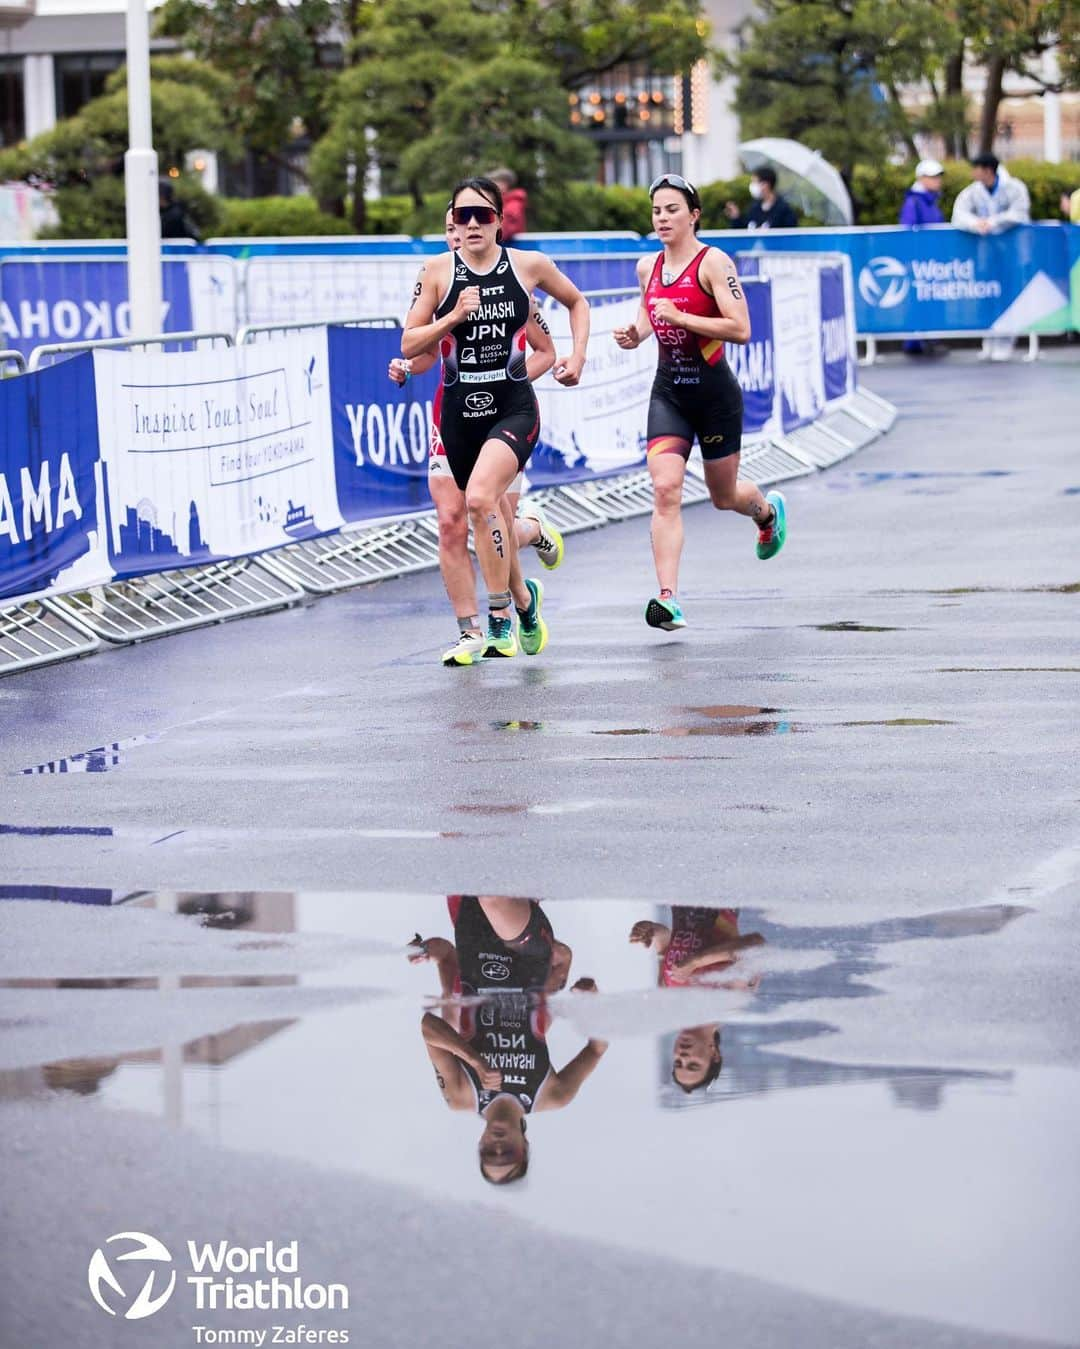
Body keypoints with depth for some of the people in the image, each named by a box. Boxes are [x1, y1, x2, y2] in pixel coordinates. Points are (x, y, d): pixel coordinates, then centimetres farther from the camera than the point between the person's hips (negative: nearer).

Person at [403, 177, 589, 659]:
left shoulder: (529, 265, 0)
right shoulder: (437, 271, 1)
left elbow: (577, 301, 19)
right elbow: (409, 345, 0)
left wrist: (578, 354, 6)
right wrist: (453, 317, -14)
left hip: (514, 408, -3)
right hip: (460, 410, 3)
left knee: (480, 497, -27)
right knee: (493, 516, 13)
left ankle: (499, 618, -19)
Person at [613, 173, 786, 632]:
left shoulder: (713, 263, -12)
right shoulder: (647, 267, 6)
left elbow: (740, 328, -19)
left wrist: (680, 318, -24)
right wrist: (634, 334, 3)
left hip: (714, 392, -4)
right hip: (668, 392, 4)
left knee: (723, 496, 13)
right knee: (665, 490, -15)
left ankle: (768, 510, 51)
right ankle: (668, 598, -21)